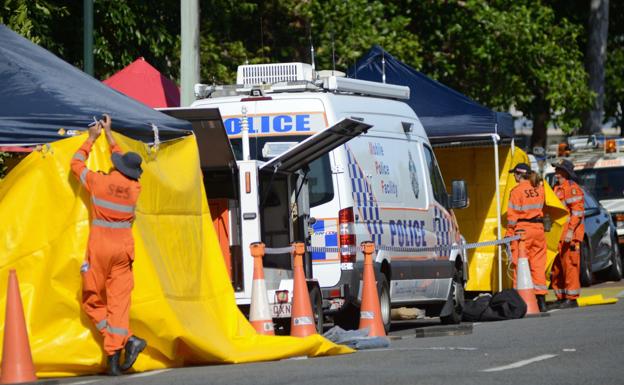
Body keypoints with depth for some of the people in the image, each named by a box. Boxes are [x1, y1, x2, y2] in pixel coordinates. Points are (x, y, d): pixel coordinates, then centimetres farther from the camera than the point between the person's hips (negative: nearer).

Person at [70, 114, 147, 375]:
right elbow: (123, 162, 23)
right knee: (119, 302, 2)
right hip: (124, 248, 3)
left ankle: (128, 339, -12)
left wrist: (91, 139, 23)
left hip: (100, 248, -3)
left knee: (92, 301, 6)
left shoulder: (99, 181, -7)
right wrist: (108, 134, 34)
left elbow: (76, 163, 11)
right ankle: (114, 357, -8)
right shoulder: (134, 187, 4)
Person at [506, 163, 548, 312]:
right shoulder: (539, 188, 7)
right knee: (538, 266, 9)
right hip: (538, 229, 6)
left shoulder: (517, 191, -9)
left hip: (522, 229, -6)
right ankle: (541, 302, 10)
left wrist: (509, 234, -3)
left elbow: (513, 215, -9)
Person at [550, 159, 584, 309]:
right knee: (557, 268, 9)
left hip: (570, 234, -10)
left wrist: (571, 231, -24)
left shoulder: (572, 188, -9)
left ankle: (572, 299, -7)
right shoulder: (557, 188, 20)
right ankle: (561, 298, 15)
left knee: (569, 265, -9)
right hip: (558, 235, 10)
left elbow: (577, 211, -16)